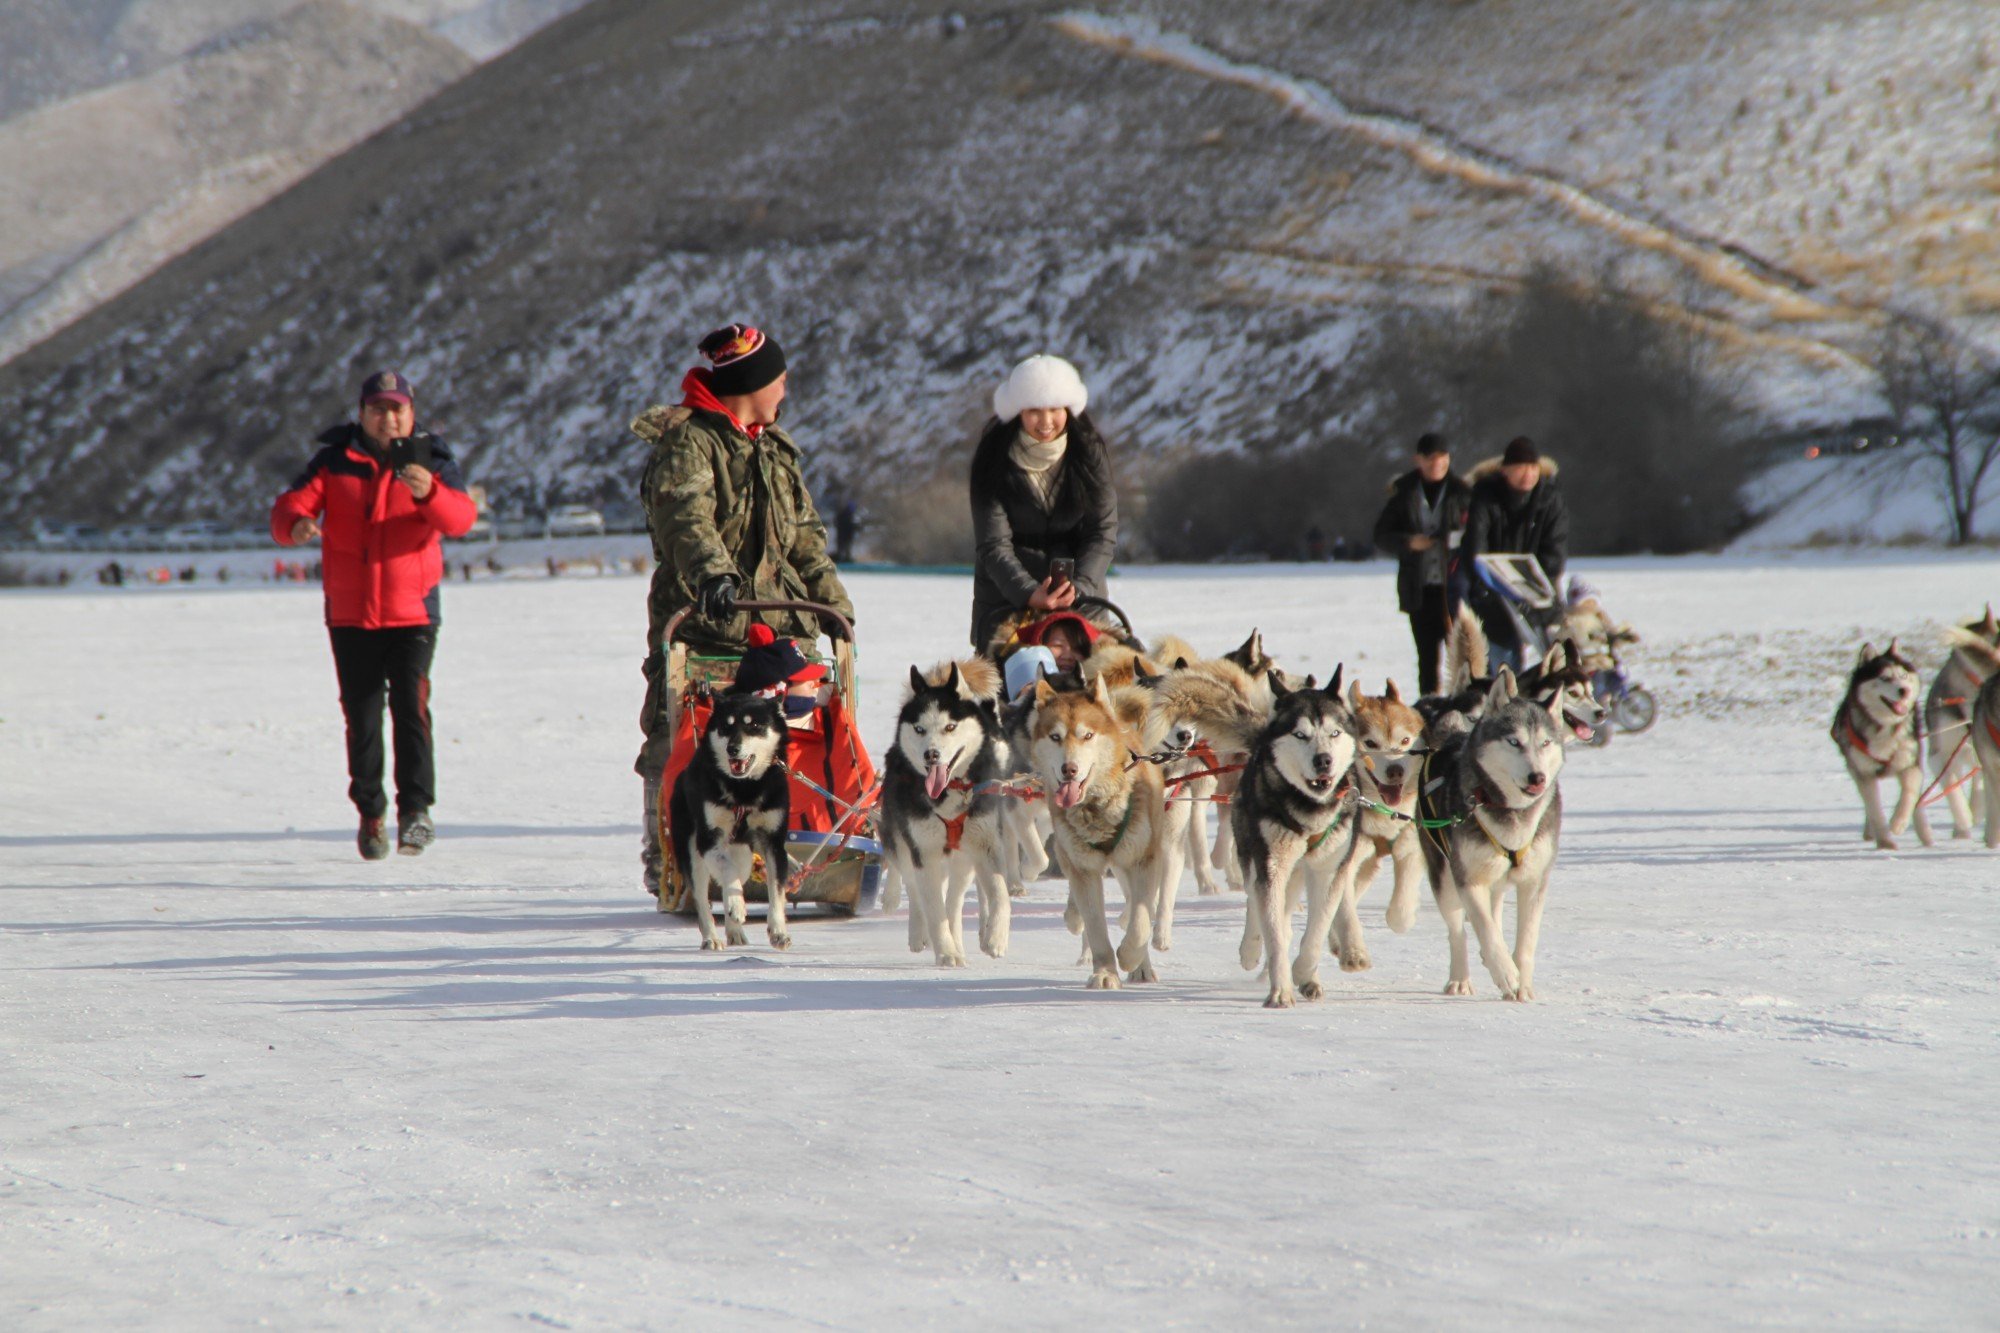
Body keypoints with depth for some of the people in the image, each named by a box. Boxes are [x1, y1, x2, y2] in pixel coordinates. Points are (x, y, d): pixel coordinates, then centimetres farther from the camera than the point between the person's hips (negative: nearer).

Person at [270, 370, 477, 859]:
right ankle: (370, 813, 19)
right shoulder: (335, 461, 2)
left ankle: (416, 809, -10)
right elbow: (288, 507, -8)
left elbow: (461, 518, -17)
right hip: (349, 613, 2)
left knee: (411, 706, -14)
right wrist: (296, 524, -33)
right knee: (361, 715, 6)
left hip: (412, 612, -2)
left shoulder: (432, 462, 0)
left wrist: (429, 492, -39)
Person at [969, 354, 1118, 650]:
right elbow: (993, 545, -15)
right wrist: (1029, 594, -31)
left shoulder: (1089, 450, -6)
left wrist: (1078, 588, -23)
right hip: (1006, 590, -1)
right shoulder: (994, 459, -11)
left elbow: (1103, 533, -7)